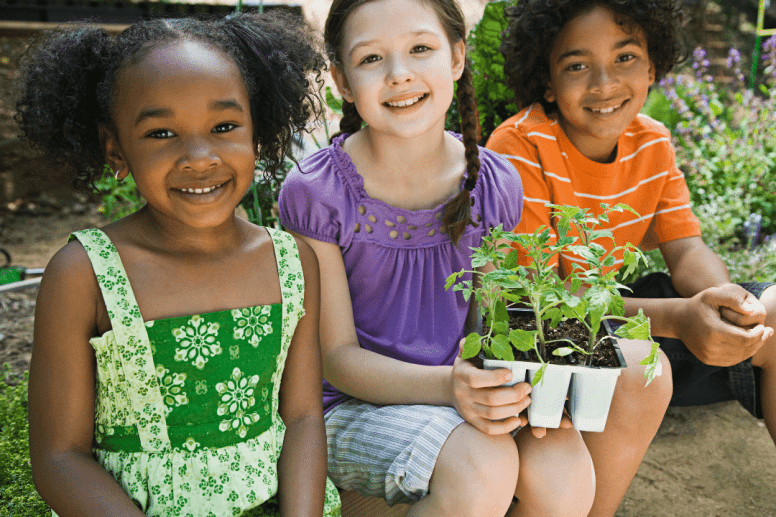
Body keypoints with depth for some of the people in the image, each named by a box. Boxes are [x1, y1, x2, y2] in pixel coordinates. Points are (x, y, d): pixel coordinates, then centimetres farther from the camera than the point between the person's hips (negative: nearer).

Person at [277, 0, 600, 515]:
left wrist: (521, 377, -16)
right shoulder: (315, 194, -15)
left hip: (456, 395, 4)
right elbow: (338, 356, -12)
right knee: (483, 466, -31)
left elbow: (486, 324, 6)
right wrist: (448, 386, -29)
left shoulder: (494, 184, -3)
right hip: (350, 407, -3)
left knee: (565, 468, -24)